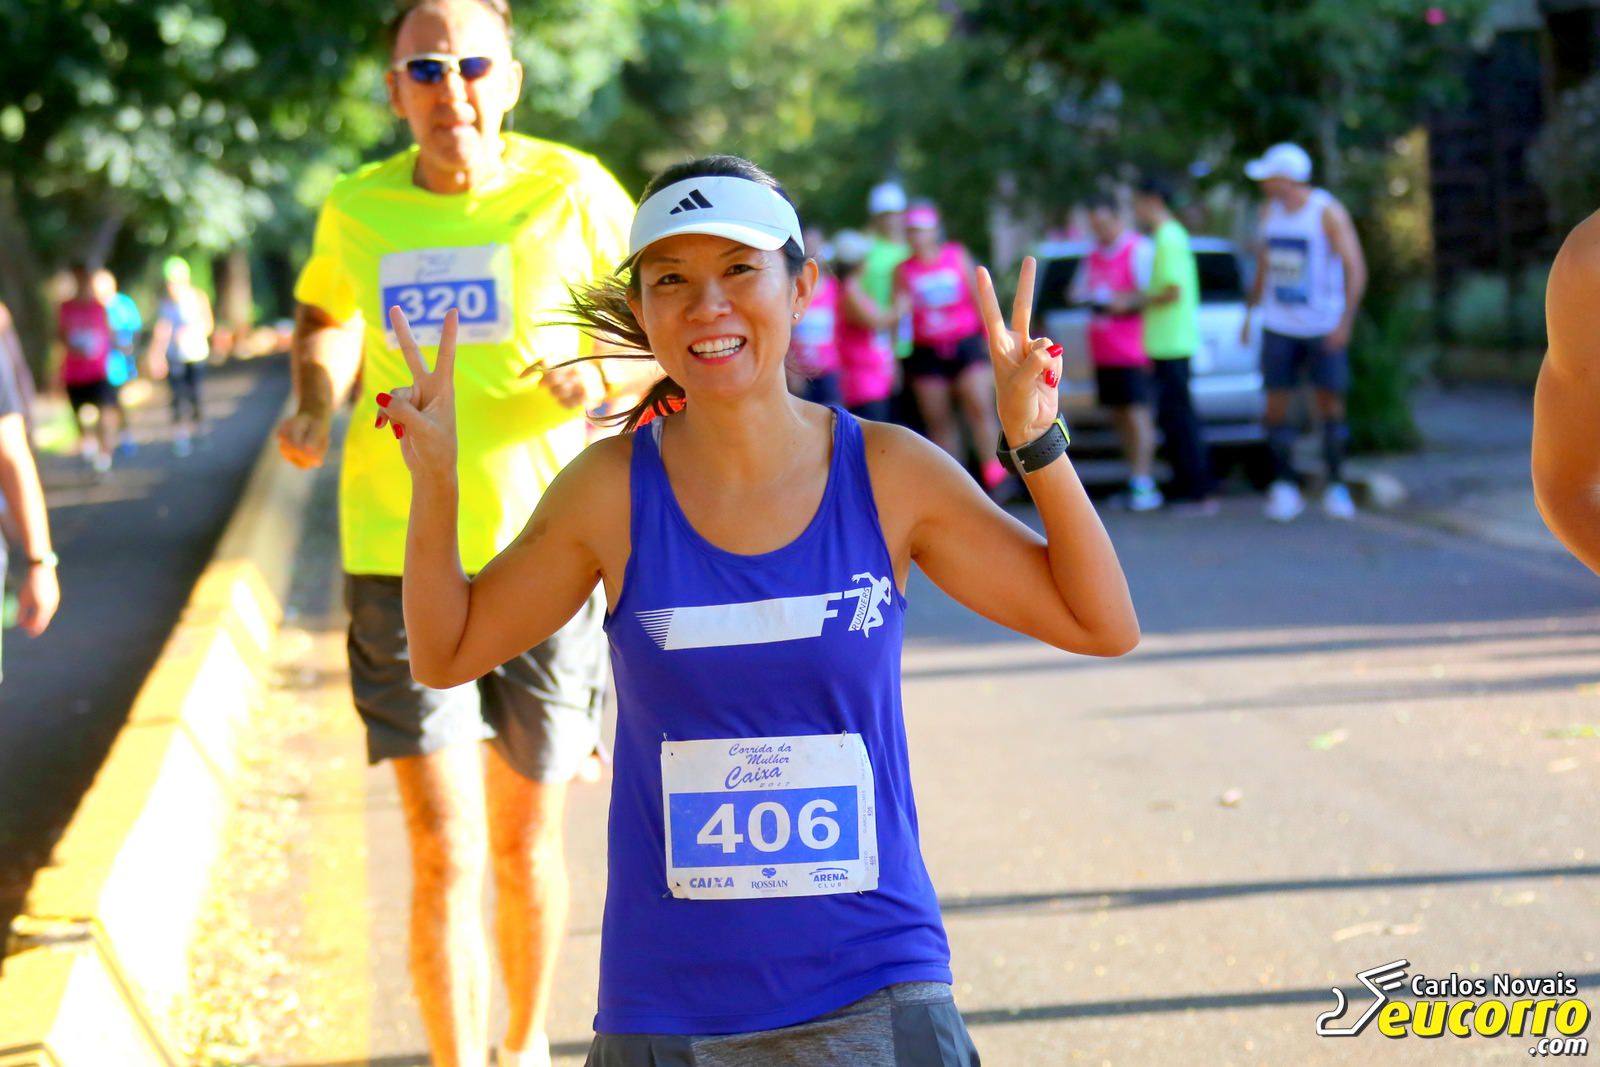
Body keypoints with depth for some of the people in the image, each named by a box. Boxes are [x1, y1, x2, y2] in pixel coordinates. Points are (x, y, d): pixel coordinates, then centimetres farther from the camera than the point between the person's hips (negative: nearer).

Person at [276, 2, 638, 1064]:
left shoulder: (572, 193, -7)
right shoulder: (357, 211, 1)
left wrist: (603, 378, -18)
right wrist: (316, 407, 3)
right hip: (403, 563, 0)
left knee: (527, 842, 14)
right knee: (447, 856, -8)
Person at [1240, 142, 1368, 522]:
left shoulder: (1328, 212, -12)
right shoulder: (1270, 210, 6)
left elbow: (1355, 268, -13)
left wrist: (1345, 321, -20)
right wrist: (1250, 312, 17)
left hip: (1324, 328, -4)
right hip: (1279, 325, 4)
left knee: (1331, 402, 0)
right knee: (1276, 404, -1)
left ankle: (1335, 487, 10)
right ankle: (1284, 487, 7)